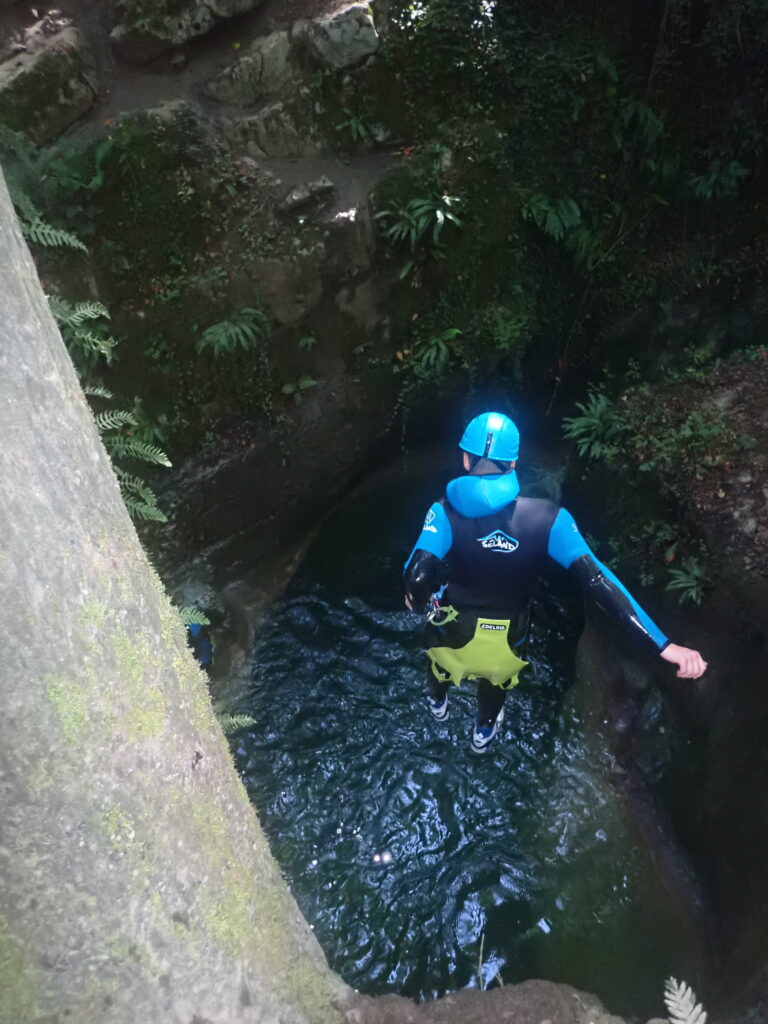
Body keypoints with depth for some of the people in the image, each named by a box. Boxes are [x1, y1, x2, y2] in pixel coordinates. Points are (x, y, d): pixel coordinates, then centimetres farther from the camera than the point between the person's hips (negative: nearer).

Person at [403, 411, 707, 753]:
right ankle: (484, 732, 66)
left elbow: (417, 576, -38)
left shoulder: (448, 511, -28)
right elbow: (597, 581, -29)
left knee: (441, 662, 37)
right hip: (505, 642, 1)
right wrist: (664, 645, -28)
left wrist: (418, 600, -12)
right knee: (496, 680, 37)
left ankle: (438, 703, 70)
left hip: (454, 633, -1)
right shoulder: (547, 519, -24)